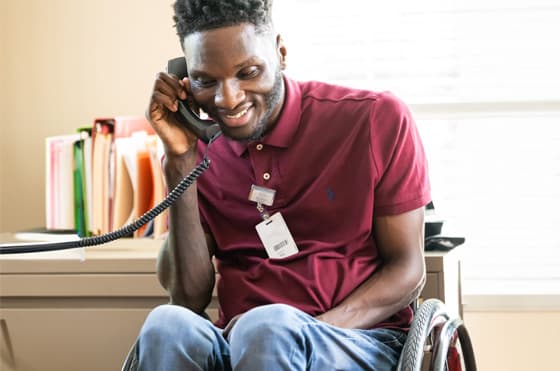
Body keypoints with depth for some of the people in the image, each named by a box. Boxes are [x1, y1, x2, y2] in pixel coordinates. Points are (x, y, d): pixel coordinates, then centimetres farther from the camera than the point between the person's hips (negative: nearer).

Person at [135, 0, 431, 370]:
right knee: (167, 325, -32)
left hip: (361, 339, -3)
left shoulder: (378, 121, -2)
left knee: (268, 327, -37)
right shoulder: (201, 153, 8)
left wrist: (311, 330, -19)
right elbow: (190, 299, 0)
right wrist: (180, 161, -6)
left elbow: (408, 270, -1)